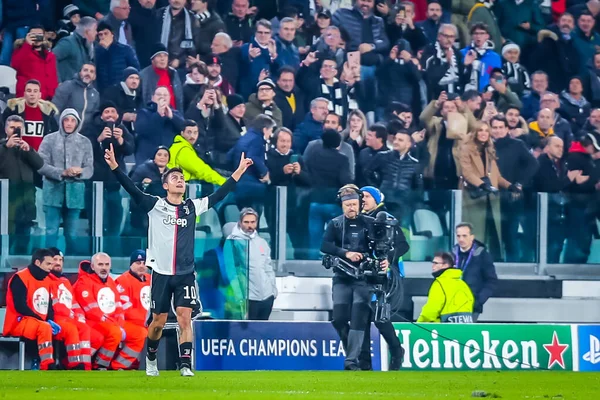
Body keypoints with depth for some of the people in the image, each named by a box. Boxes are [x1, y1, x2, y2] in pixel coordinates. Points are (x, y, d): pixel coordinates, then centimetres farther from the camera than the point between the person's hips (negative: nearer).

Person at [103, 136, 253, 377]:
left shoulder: (192, 207, 6)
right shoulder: (155, 206, -1)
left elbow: (219, 195, 12)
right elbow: (132, 189, -11)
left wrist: (238, 172, 11)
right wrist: (115, 167, -23)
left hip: (185, 274, 1)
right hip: (161, 273, -1)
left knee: (185, 317, -12)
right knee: (158, 321, 6)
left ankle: (185, 365, -13)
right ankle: (151, 358, 30)